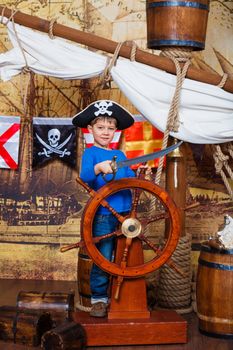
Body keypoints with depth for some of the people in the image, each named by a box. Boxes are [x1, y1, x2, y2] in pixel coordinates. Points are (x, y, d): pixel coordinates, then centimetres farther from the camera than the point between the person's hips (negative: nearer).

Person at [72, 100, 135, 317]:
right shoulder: (90, 153, -1)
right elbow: (85, 177, -18)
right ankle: (99, 299, 9)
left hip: (124, 212, 5)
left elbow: (131, 179, 13)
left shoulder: (120, 155, 16)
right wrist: (98, 168, -38)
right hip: (103, 215, -5)